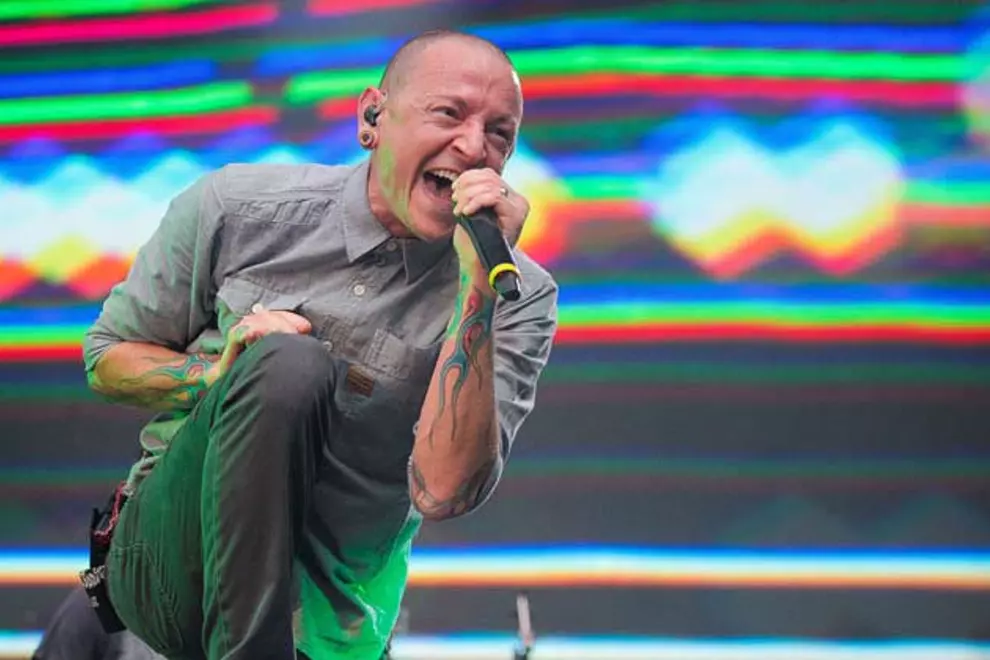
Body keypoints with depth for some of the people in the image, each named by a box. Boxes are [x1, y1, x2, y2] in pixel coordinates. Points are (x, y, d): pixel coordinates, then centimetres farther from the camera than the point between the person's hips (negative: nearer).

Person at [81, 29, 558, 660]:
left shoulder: (519, 299, -7)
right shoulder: (238, 208, -4)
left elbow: (444, 490, -21)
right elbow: (108, 356, 7)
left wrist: (479, 278, -25)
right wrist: (218, 376, -14)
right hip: (172, 555, -1)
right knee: (288, 364, -27)